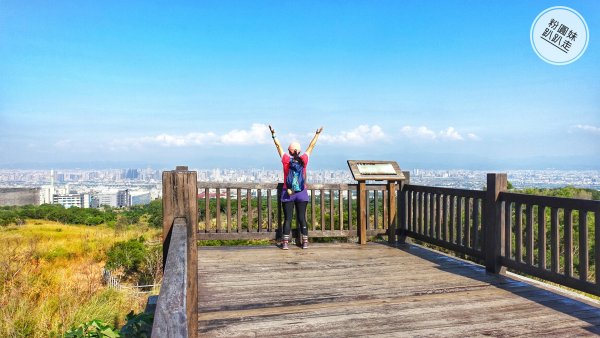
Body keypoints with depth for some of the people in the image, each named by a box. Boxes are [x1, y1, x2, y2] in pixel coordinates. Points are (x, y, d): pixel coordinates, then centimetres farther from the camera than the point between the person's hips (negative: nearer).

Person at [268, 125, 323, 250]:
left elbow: (278, 145, 3)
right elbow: (311, 146, 10)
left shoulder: (286, 160, -6)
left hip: (287, 194, -1)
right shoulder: (304, 160, -3)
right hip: (302, 194, 1)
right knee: (302, 218, 5)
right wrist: (317, 134, 21)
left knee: (287, 218, 1)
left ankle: (285, 243, -1)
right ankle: (305, 242, 7)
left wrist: (273, 134, 12)